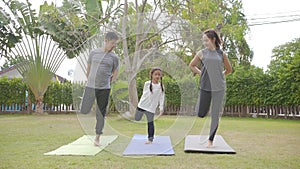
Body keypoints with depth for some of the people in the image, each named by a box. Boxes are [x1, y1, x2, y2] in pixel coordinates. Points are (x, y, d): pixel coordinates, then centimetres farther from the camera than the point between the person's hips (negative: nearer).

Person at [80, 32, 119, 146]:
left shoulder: (114, 57, 2)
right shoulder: (94, 53, 5)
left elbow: (115, 74, 11)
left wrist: (106, 83, 10)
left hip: (104, 89, -1)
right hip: (90, 87, 1)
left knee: (101, 114, 4)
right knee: (84, 111, -2)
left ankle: (97, 138, 16)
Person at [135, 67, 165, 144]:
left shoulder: (161, 86, -2)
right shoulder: (147, 84, -2)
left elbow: (161, 98, 0)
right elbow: (144, 93, 9)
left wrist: (161, 108, -5)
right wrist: (141, 102, 10)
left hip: (151, 107, -1)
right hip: (142, 105, 2)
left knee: (150, 123, 1)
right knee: (137, 119, 7)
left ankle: (150, 138, 11)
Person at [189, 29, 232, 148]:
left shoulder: (221, 54, 5)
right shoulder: (201, 53, 3)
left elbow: (229, 70, 17)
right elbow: (191, 65, 15)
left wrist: (219, 76, 8)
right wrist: (201, 73, 5)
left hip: (219, 87, 0)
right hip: (205, 86, 0)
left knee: (215, 114, 2)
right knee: (201, 114, 1)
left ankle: (210, 140, 15)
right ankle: (208, 105, 35)